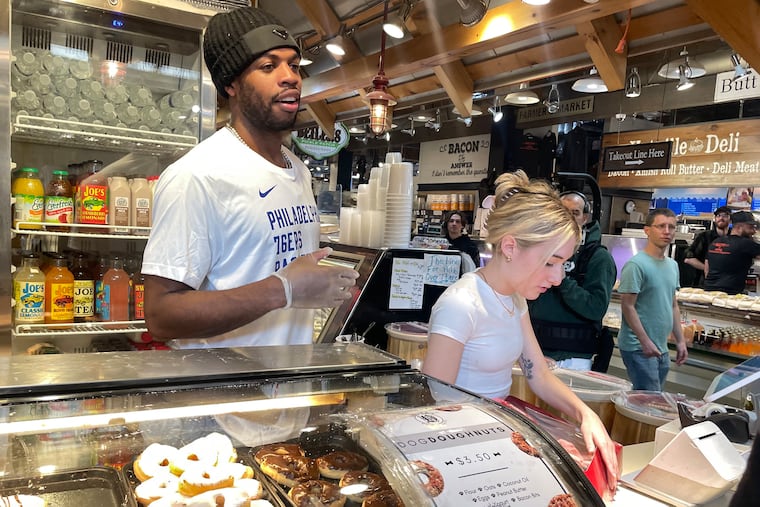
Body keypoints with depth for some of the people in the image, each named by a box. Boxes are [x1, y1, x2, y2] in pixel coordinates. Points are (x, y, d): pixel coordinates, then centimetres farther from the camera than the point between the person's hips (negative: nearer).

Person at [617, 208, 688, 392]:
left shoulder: (673, 265, 12)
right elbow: (628, 306, -16)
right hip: (638, 348, -8)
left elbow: (673, 306, 18)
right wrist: (645, 342, -18)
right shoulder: (636, 265, -14)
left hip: (662, 349, 8)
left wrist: (680, 340, 15)